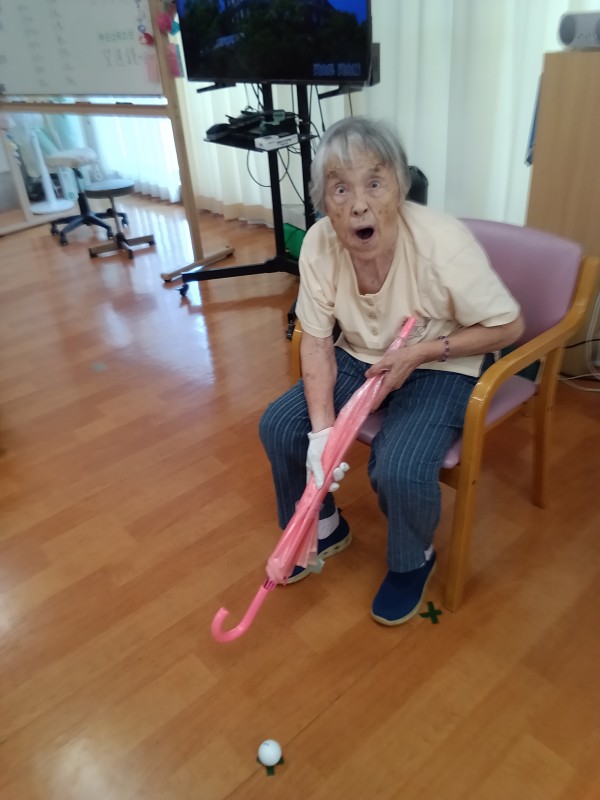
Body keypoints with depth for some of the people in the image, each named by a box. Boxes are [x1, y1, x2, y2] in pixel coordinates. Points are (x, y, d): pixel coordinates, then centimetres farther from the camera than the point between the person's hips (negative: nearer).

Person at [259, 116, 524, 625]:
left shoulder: (443, 243, -29)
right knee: (279, 426, -9)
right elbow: (317, 341, -11)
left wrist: (422, 351, -26)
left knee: (399, 468, -27)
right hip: (361, 357, 5)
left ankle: (414, 561, 10)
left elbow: (509, 326, -15)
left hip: (443, 367, -4)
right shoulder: (319, 243, -17)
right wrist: (322, 430, -23)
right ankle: (324, 529, 20)